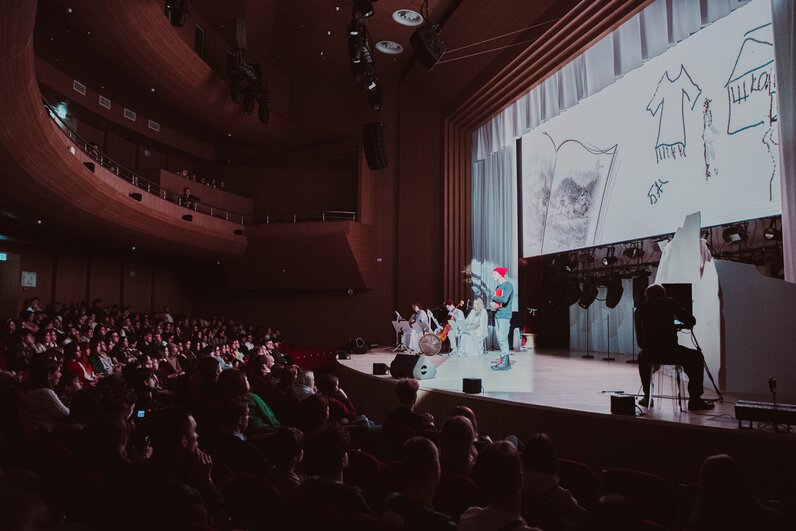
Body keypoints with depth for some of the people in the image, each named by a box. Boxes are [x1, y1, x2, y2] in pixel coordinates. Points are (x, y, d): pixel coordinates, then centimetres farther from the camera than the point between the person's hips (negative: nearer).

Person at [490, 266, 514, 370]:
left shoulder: (508, 286, -8)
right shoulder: (498, 287, 18)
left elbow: (504, 299, -21)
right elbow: (492, 299, 17)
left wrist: (492, 297, -7)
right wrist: (491, 303, -6)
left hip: (504, 316, -9)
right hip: (497, 315, 9)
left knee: (503, 339, -10)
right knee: (500, 339, 9)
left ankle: (505, 363, -7)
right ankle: (506, 362, 15)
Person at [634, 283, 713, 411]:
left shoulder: (640, 309, 16)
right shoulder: (669, 302, 10)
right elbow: (691, 321, 12)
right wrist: (675, 317, 31)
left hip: (650, 354, 3)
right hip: (670, 352, -3)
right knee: (697, 357, 24)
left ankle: (647, 398, 37)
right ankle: (694, 400, 18)